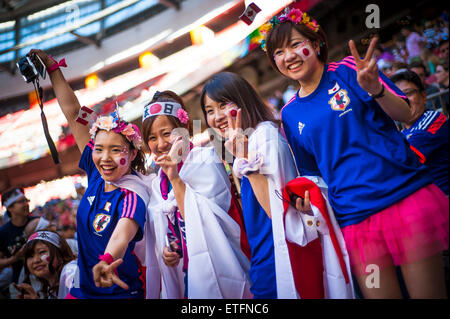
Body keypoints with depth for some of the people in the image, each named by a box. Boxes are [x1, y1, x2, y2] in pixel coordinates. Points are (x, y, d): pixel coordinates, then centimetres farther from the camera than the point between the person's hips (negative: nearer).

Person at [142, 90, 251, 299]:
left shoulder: (205, 159, -6)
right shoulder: (157, 185, 11)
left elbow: (201, 219, -15)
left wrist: (175, 178, -18)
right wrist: (165, 251, -3)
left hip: (215, 268, -5)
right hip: (183, 272, 5)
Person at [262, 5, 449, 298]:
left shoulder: (349, 71, 2)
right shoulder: (290, 114, 11)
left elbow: (404, 115, -4)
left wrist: (375, 89, -23)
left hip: (406, 194, -3)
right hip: (354, 217, 3)